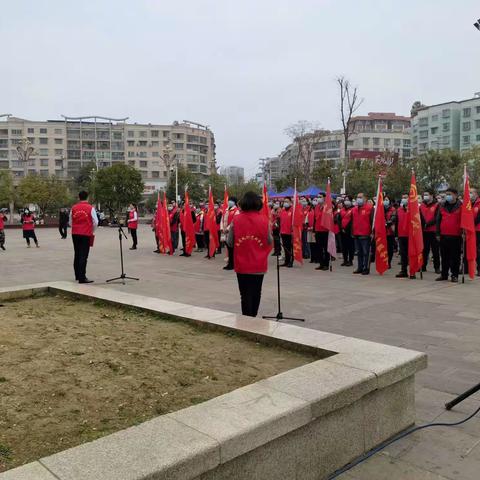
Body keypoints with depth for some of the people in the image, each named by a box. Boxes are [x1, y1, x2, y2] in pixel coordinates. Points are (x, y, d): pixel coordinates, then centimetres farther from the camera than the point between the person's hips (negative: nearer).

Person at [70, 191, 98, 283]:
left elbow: (70, 222, 10)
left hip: (75, 234, 4)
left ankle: (77, 275, 26)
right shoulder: (90, 208, -7)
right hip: (86, 234, -4)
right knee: (83, 256, -4)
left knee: (77, 255, 16)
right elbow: (95, 222, -6)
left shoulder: (73, 208, 3)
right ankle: (82, 278, -8)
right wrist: (92, 231, 11)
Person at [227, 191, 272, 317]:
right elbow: (269, 242, -3)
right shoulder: (264, 220, -7)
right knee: (256, 293, 15)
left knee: (245, 294, 8)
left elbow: (229, 242, -4)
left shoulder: (236, 220, -9)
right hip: (259, 265, 1)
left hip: (242, 264, -1)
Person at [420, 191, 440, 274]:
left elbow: (437, 218, -11)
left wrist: (428, 224, -20)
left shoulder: (436, 206, -2)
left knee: (435, 250, 1)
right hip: (424, 231, 4)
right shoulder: (421, 206, 11)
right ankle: (423, 266, 16)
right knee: (424, 249, 9)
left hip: (433, 231, -4)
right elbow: (419, 218, 10)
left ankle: (437, 267, 6)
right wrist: (422, 226, -4)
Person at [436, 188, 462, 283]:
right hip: (443, 236, 4)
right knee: (444, 256, 10)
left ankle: (454, 275, 9)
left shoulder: (460, 206, -1)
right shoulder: (442, 207, 11)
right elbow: (438, 221, 12)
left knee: (455, 257, 2)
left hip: (456, 236, -4)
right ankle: (444, 274, 18)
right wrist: (438, 233, 7)